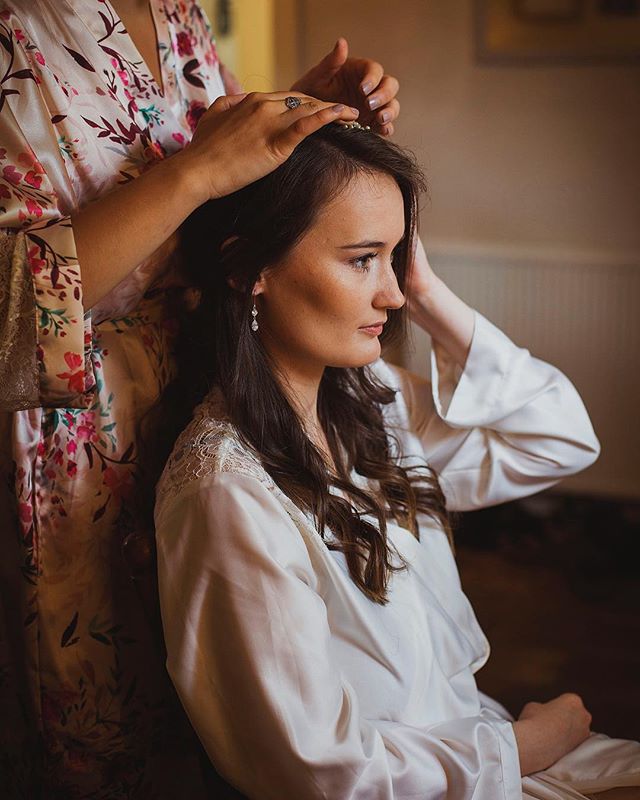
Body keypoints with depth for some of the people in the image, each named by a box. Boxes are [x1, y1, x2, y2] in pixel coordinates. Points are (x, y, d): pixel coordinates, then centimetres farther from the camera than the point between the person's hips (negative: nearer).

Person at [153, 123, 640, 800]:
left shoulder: (368, 397, -2)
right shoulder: (229, 491, -26)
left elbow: (562, 440, 3)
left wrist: (430, 297, -7)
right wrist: (520, 746, -10)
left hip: (469, 731, 7)